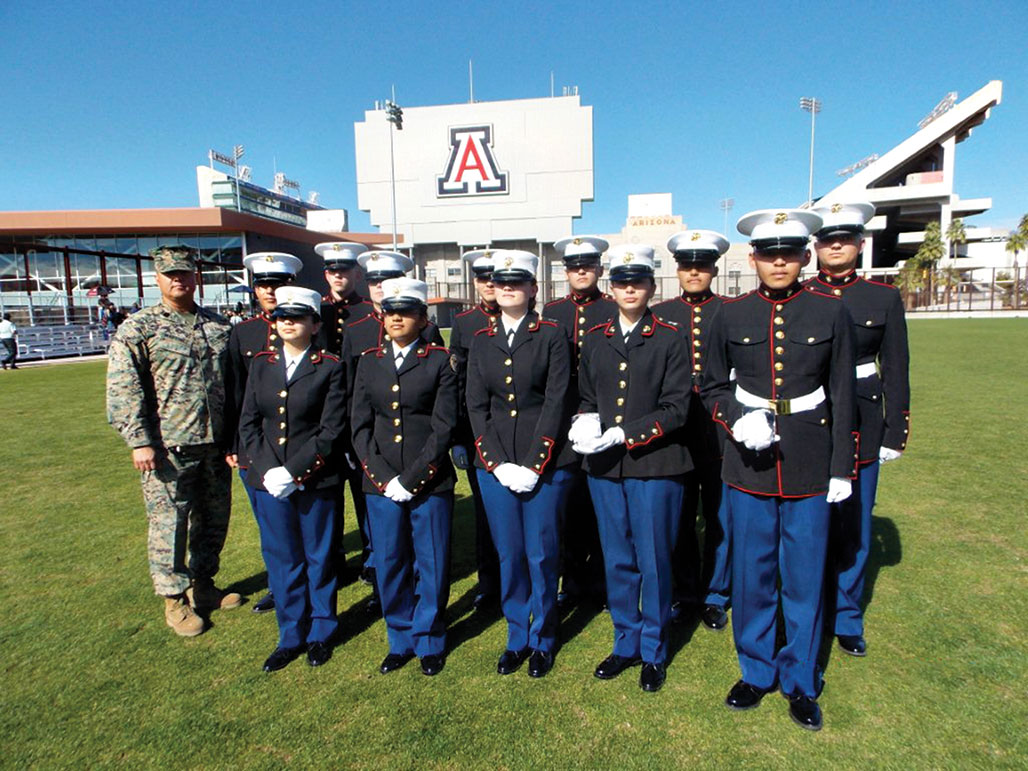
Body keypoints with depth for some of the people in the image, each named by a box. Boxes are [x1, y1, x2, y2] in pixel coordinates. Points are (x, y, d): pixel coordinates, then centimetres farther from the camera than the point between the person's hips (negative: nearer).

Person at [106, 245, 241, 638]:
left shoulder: (219, 326, 10)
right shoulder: (138, 328, -2)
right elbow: (123, 390, -7)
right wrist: (139, 442, -13)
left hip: (215, 444, 5)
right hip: (168, 448, -4)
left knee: (214, 519, 14)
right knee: (168, 525, 3)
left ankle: (202, 584, 33)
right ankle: (174, 599, 21)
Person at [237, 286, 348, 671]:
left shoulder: (330, 368, -5)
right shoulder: (261, 364, 7)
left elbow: (331, 430, -11)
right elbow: (248, 422, 3)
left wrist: (293, 471, -17)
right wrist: (267, 469, -10)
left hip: (315, 480, -3)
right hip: (268, 480, 4)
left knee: (319, 557, 11)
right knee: (281, 560, 13)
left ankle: (321, 633, 30)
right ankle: (291, 636, 31)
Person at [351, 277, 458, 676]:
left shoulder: (440, 361, -2)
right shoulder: (369, 362, 8)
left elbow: (444, 426, -8)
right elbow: (361, 426, 5)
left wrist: (411, 478, -13)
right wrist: (382, 478, -7)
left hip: (430, 482, -3)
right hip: (381, 483, 3)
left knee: (432, 564, 8)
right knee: (389, 564, 12)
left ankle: (429, 641, 28)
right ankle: (400, 640, 31)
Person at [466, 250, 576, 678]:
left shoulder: (551, 336, -2)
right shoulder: (481, 341, 8)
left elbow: (555, 403, -8)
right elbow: (476, 406, 4)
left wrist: (532, 465, -14)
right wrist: (498, 464, -7)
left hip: (546, 463, -3)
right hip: (495, 465, 3)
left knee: (541, 555, 6)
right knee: (509, 555, 11)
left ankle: (542, 640, 27)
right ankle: (517, 638, 30)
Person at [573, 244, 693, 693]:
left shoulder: (669, 340, -3)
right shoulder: (594, 340, 9)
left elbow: (676, 409, -8)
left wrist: (622, 434, -17)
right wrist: (586, 423, -8)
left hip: (655, 467, -3)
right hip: (604, 468, 4)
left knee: (654, 562, 8)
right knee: (618, 562, 14)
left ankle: (653, 653, 27)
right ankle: (626, 644, 33)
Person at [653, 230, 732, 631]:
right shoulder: (658, 315, 6)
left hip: (721, 432, -1)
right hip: (675, 433, 1)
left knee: (720, 518, 9)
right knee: (679, 517, 10)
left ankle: (714, 596, 27)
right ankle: (686, 592, 29)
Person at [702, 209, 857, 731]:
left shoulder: (830, 313, 0)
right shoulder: (730, 315, 1)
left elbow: (842, 397, 3)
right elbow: (712, 387, 8)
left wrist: (843, 468, 1)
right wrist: (738, 421, -12)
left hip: (810, 467, 0)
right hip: (749, 463, 1)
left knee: (805, 578, 9)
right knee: (752, 574, 11)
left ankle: (800, 682, 29)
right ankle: (756, 672, 31)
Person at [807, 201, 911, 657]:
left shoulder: (884, 298, 3)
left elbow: (896, 373, 4)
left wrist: (896, 434, 1)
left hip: (860, 427, 1)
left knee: (854, 527, 10)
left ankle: (845, 618, 28)